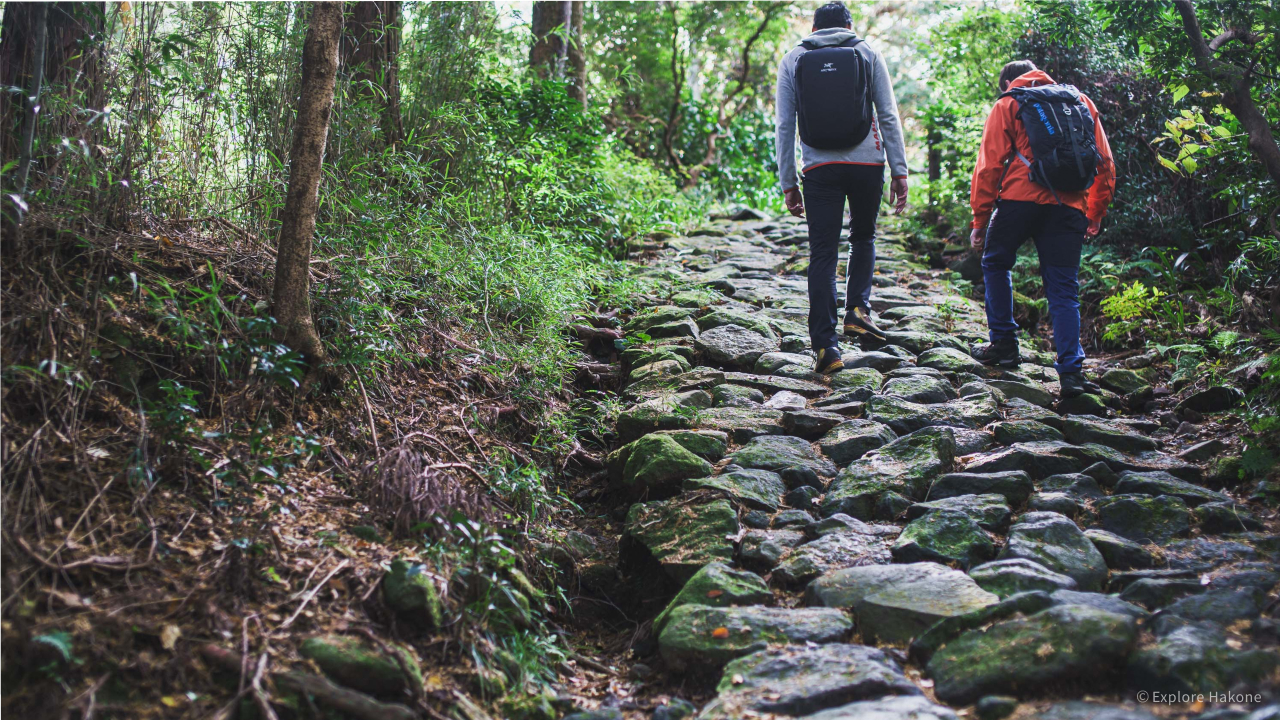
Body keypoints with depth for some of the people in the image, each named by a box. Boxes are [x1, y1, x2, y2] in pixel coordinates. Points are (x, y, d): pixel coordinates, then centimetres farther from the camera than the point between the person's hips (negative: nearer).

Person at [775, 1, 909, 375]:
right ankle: (857, 309, 8)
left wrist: (788, 183, 9)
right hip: (867, 163, 0)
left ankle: (826, 344, -6)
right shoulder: (868, 54, 9)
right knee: (863, 238, 22)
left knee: (823, 254, 0)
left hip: (820, 168, 0)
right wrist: (900, 171, 5)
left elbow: (784, 125, 7)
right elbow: (889, 116, 3)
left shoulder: (793, 60, 11)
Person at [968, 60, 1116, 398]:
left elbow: (990, 165, 4)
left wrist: (980, 221, 6)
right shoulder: (1080, 100, 22)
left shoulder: (1007, 105, 12)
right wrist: (1095, 215, 22)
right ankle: (1071, 370, -7)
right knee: (1063, 289, 5)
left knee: (996, 262, 22)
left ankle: (1003, 343, 21)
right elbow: (1105, 163, 17)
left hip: (1020, 197, -2)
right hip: (1069, 204, 3)